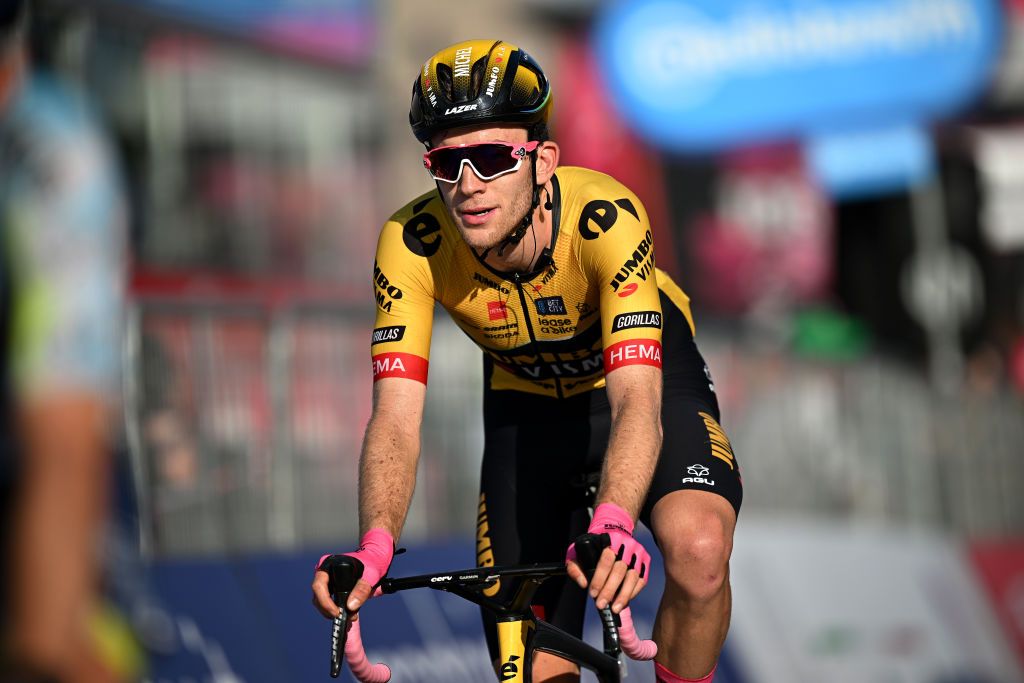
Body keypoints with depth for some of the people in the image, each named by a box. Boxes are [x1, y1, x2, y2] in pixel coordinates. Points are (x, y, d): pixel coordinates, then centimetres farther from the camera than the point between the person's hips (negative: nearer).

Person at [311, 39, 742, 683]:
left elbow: (637, 401, -44)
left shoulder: (605, 217, -36)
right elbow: (396, 419, -32)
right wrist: (374, 547, -51)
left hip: (647, 376, -2)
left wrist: (612, 525, -62)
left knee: (699, 552, -32)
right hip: (527, 406, 3)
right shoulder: (413, 245, -28)